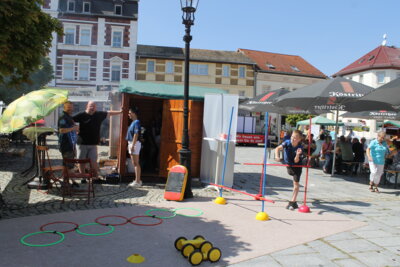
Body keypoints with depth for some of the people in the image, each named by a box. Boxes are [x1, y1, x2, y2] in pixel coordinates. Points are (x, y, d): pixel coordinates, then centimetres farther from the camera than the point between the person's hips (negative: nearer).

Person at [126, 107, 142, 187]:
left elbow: (136, 134, -20)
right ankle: (137, 180, 19)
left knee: (136, 163, -7)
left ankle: (137, 181, -3)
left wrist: (133, 145, -23)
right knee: (134, 163, 13)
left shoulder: (136, 122, -14)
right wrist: (130, 145, 18)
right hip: (131, 143, 10)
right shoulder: (133, 122, 16)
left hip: (135, 143, -10)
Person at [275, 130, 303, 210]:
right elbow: (277, 148, -37)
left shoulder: (299, 148, -28)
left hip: (297, 165, -3)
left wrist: (298, 154, -50)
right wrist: (277, 156, -54)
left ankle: (293, 202, -6)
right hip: (288, 164, 3)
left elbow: (296, 161, -30)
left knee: (296, 183, -9)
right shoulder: (287, 143, -25)